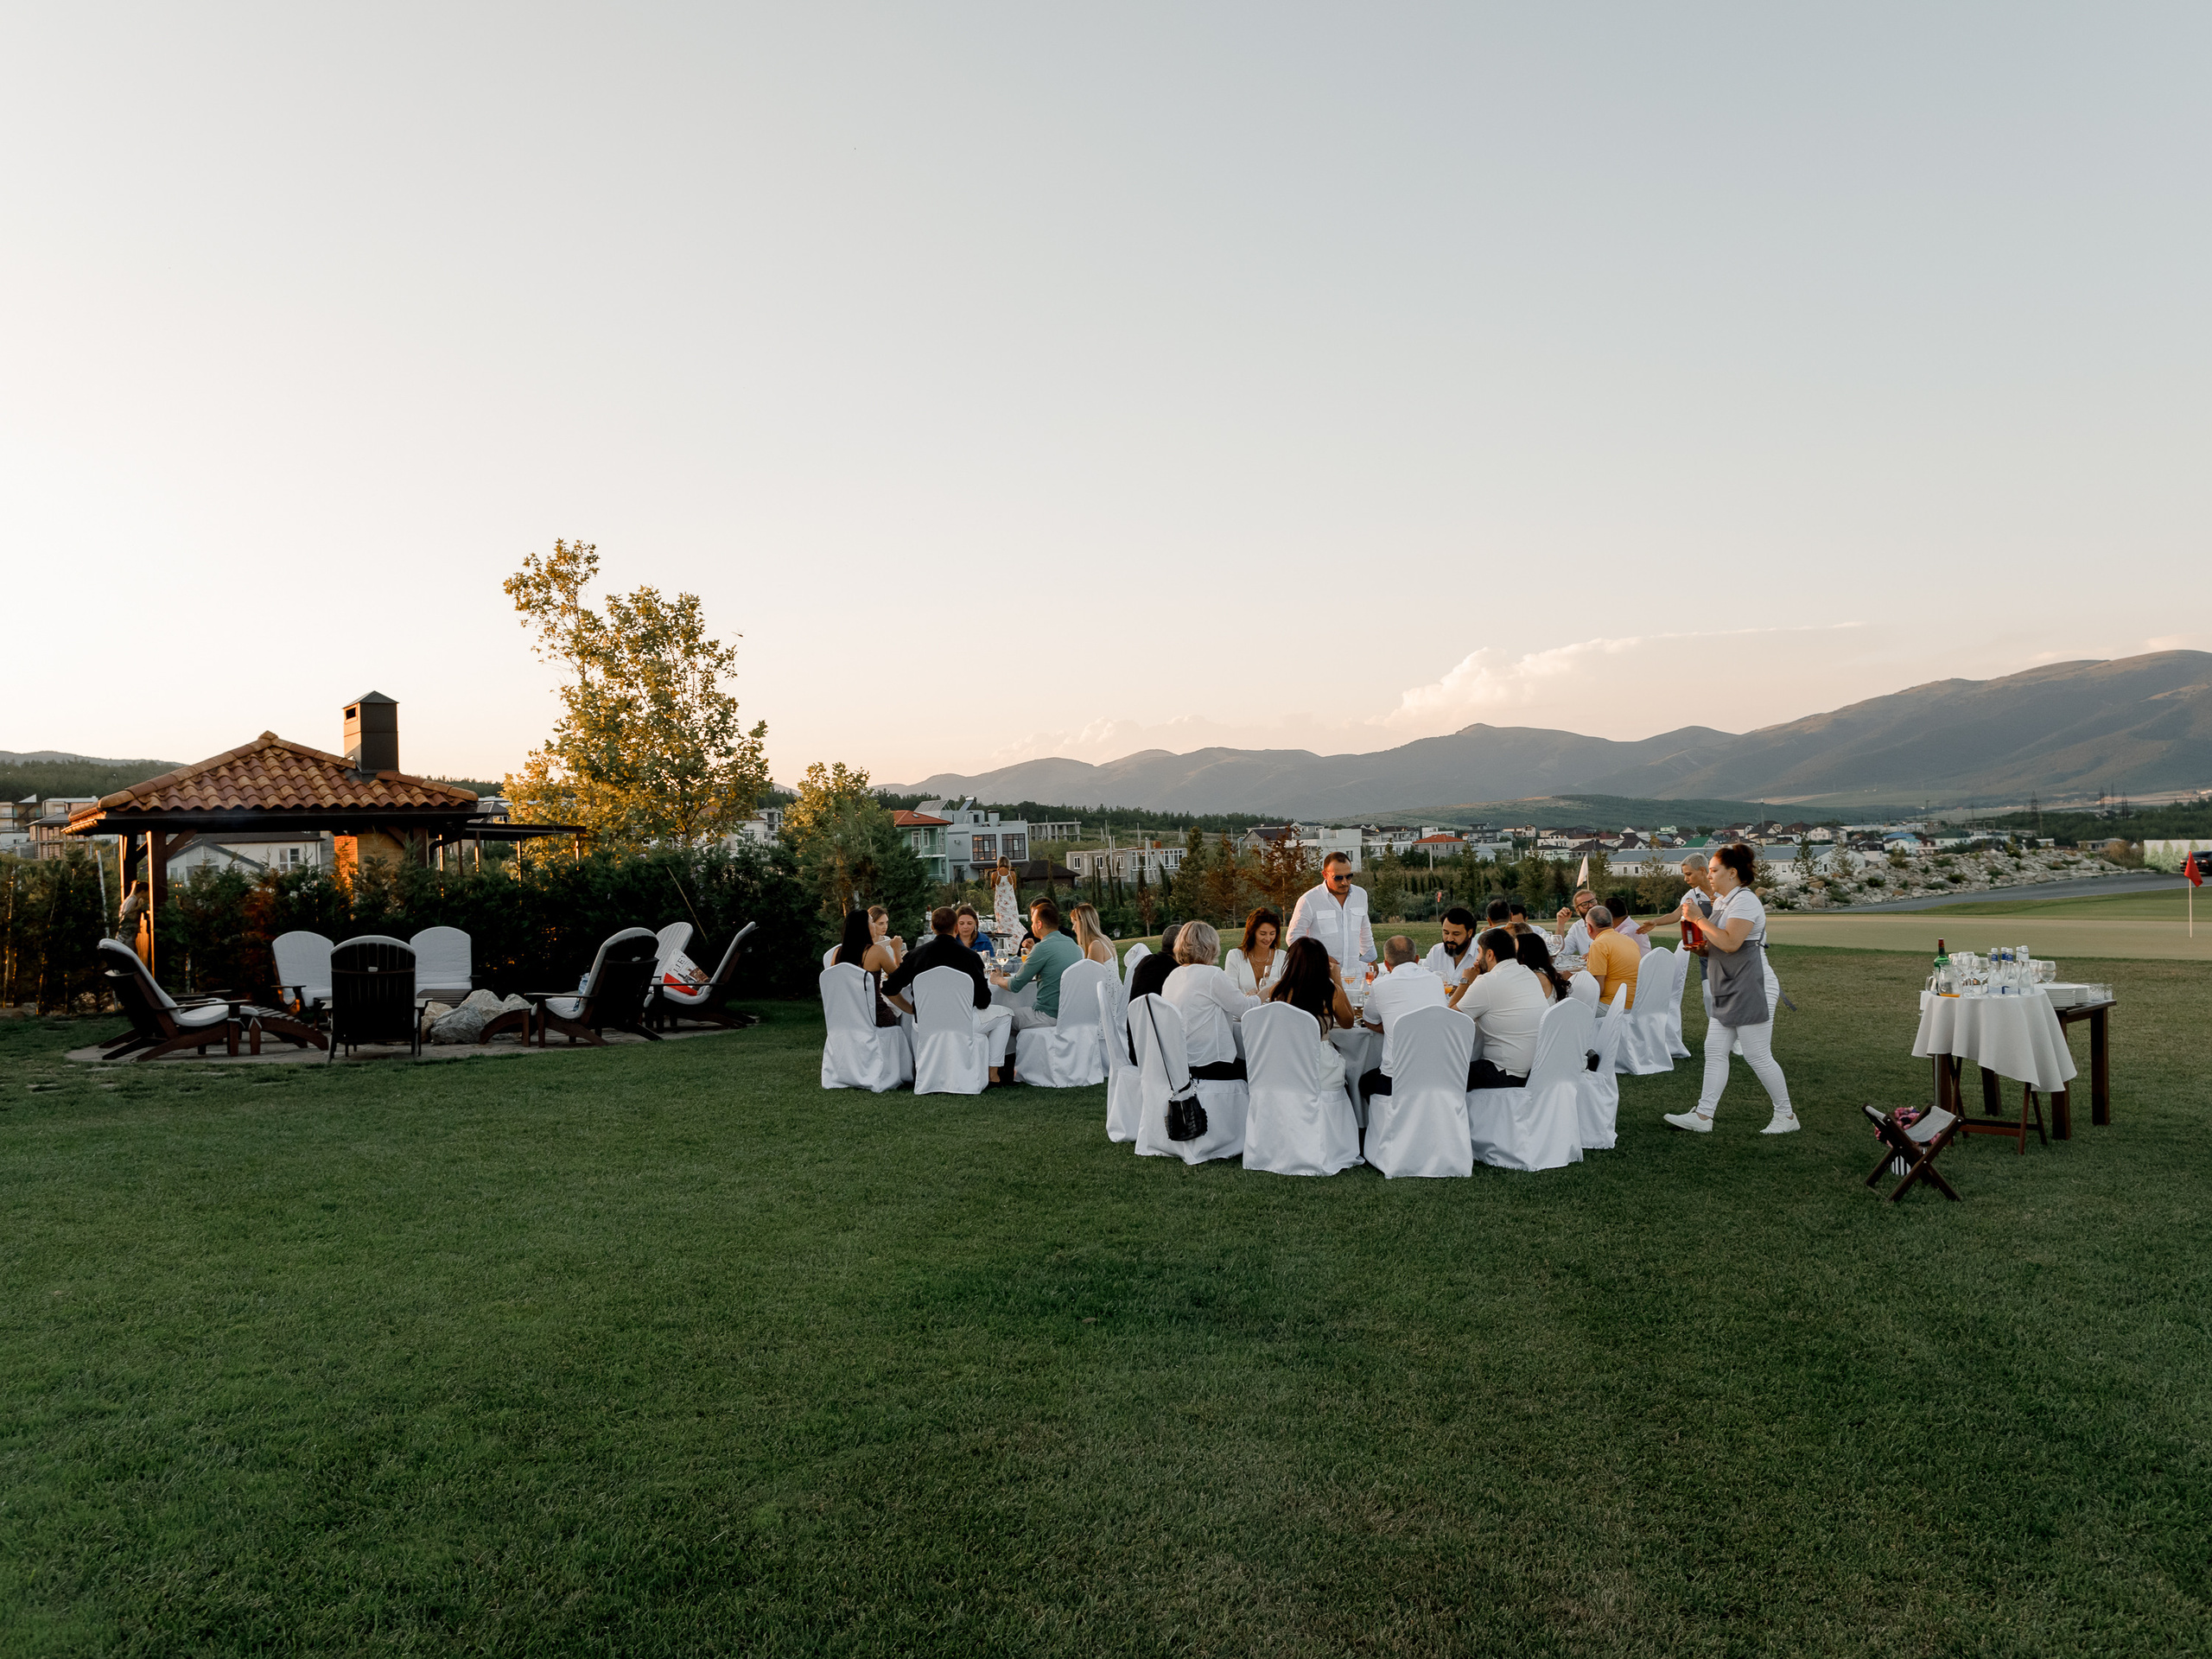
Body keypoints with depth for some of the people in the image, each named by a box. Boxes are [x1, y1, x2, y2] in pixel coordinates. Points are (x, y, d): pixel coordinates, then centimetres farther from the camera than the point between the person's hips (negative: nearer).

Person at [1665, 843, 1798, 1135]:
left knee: (1758, 1056, -3)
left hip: (1751, 990, -10)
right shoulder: (1721, 901, 16)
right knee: (1714, 1051, 5)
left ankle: (1786, 1115, 11)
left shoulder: (1744, 900, -14)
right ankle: (1703, 1116, 4)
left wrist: (1699, 918, -18)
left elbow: (1730, 943, -24)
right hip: (1728, 993, 10)